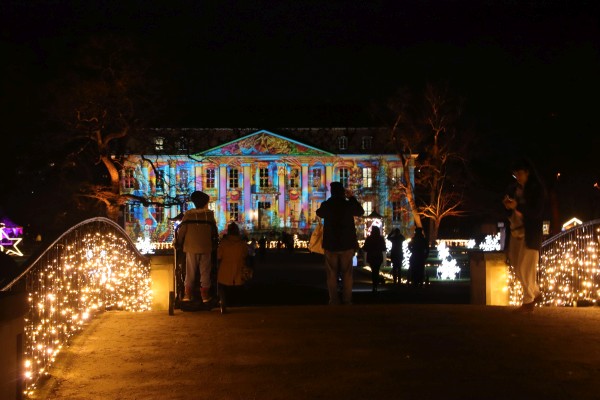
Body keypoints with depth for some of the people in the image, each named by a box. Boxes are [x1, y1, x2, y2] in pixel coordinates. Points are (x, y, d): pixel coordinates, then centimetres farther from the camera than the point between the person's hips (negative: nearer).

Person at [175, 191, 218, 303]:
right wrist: (214, 245, 18)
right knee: (205, 273, 8)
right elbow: (214, 232, 3)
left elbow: (181, 231, -4)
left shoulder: (188, 215, -5)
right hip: (206, 248, 0)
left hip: (191, 248, 0)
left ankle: (188, 295, 9)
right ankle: (205, 295, 8)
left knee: (190, 273, 9)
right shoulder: (209, 215, -3)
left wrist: (179, 243, 10)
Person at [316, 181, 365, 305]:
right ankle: (347, 301, 2)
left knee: (331, 275, 5)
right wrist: (352, 198, 17)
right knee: (347, 274, 6)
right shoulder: (348, 204, -6)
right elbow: (360, 212, 13)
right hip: (347, 244, 0)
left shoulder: (326, 205, -4)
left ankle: (334, 301, 1)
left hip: (330, 244, 0)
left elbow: (319, 213, 18)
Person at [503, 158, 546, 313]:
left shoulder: (537, 188, -5)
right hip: (516, 231, 6)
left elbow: (537, 212, -12)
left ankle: (528, 301, 5)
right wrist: (507, 206, -8)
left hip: (530, 233, -6)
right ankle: (536, 294, 28)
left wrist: (517, 206, -24)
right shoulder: (513, 188, 10)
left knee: (526, 268, -5)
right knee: (518, 268, 10)